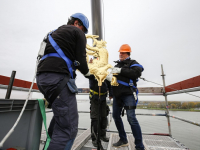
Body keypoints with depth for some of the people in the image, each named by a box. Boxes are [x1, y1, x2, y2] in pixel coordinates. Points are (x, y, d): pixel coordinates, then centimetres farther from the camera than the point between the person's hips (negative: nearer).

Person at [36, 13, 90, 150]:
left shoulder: (56, 32, 31)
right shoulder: (78, 32, 7)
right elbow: (79, 60, -6)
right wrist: (87, 72, 13)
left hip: (43, 76, 10)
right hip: (57, 77, -10)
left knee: (61, 116, 27)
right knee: (68, 127, -7)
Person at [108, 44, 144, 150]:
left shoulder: (133, 63, 3)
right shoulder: (117, 65, 21)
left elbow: (137, 73, -17)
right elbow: (113, 77, 23)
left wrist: (121, 70, -18)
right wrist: (108, 77, 2)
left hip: (128, 94, -6)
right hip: (117, 95, 7)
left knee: (131, 118, -10)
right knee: (116, 116, 11)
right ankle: (123, 140, 28)